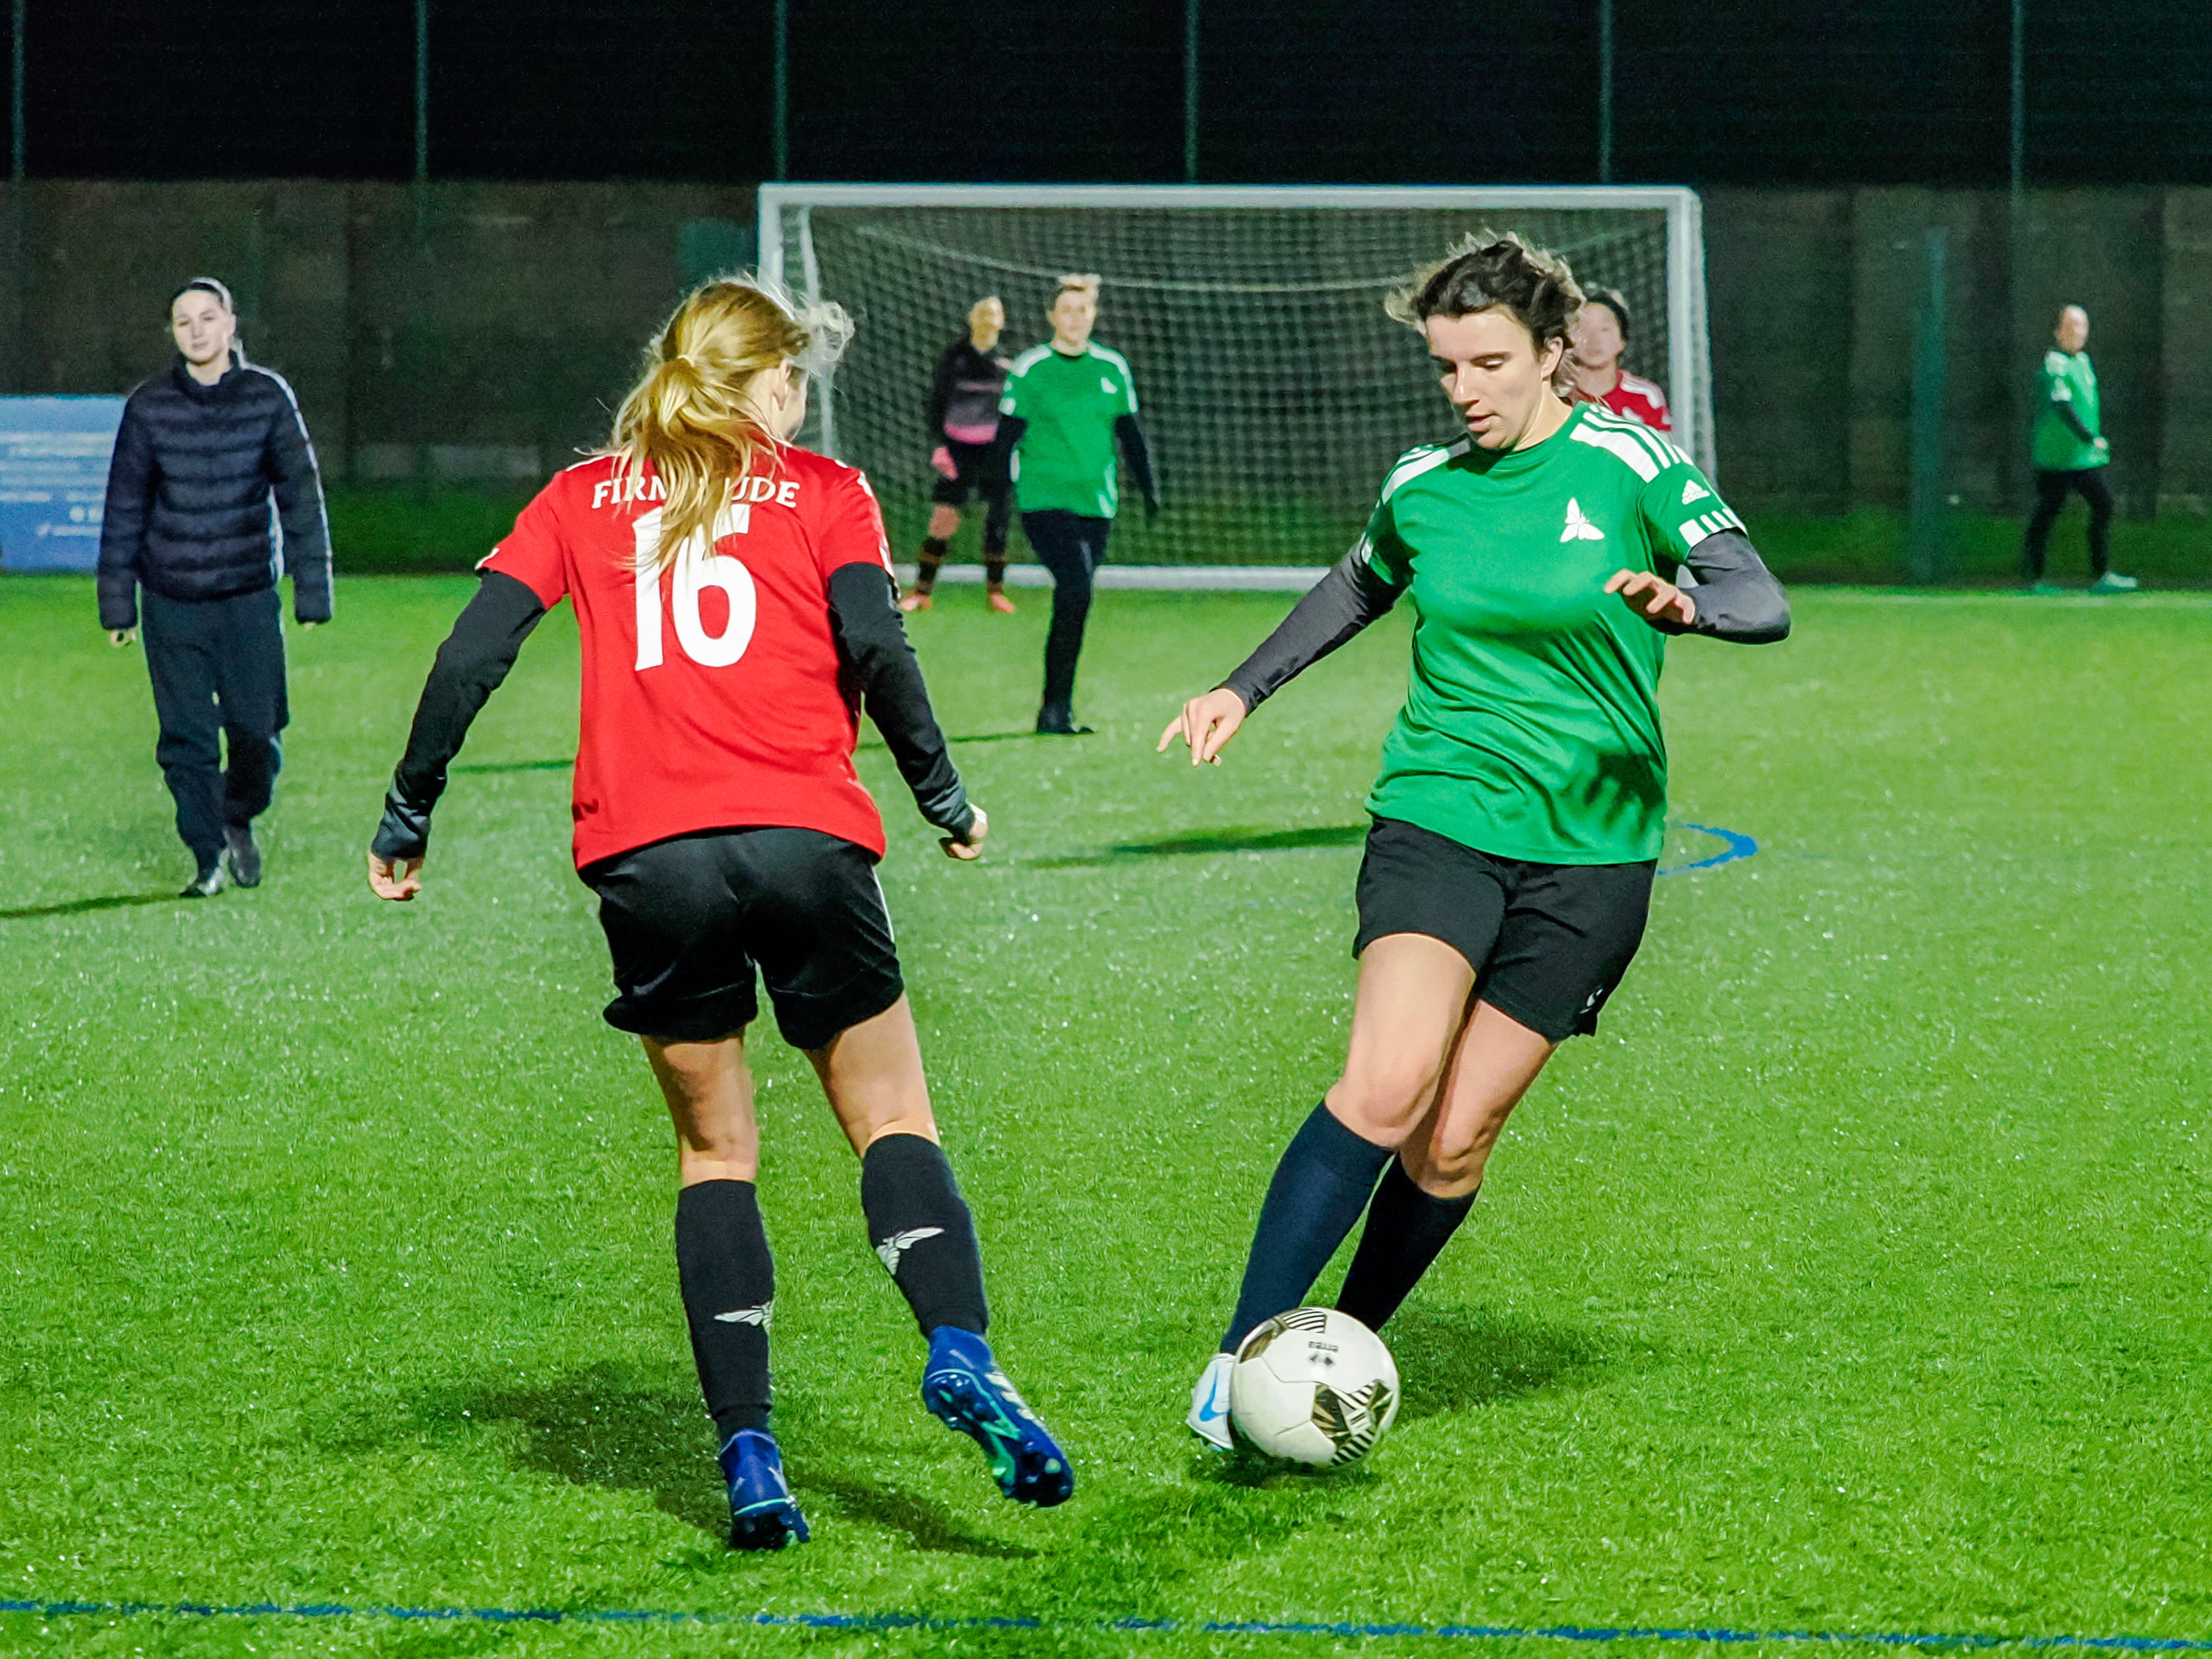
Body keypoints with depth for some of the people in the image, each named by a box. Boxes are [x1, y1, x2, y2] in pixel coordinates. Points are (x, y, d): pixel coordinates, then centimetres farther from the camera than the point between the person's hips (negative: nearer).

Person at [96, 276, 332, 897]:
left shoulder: (269, 398, -3)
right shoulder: (148, 406, -2)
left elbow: (301, 495, 1)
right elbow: (124, 507, 5)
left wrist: (312, 589, -3)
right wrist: (117, 602, 4)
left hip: (251, 596, 0)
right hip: (171, 601, 0)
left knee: (258, 729, -1)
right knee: (186, 738, -1)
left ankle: (240, 818, 29)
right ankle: (208, 857, 14)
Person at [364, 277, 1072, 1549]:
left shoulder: (582, 500, 17)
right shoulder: (823, 491, 11)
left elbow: (473, 656, 7)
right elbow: (878, 651, -4)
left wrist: (408, 817, 14)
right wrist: (947, 799, 7)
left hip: (646, 856, 2)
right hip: (803, 837, -2)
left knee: (716, 1148, 12)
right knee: (891, 1113, 6)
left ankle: (749, 1456, 3)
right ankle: (961, 1355, -20)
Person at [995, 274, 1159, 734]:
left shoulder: (1113, 368, 10)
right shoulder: (1029, 369, -2)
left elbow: (1131, 434, 19)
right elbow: (1006, 437, 0)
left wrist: (1148, 488, 14)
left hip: (1096, 506, 5)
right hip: (1044, 501, -5)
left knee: (1074, 601, 7)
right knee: (1075, 587, -21)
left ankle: (1054, 708, 19)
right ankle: (1058, 706, -15)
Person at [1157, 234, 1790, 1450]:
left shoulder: (1628, 466, -4)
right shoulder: (1423, 485, 6)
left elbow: (1764, 604, -11)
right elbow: (1360, 586, 28)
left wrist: (1683, 604, -32)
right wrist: (1244, 689, 23)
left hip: (1589, 851, -1)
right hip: (1437, 815, 1)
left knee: (1457, 1138, -2)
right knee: (1383, 1090, -21)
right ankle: (1240, 1360, -19)